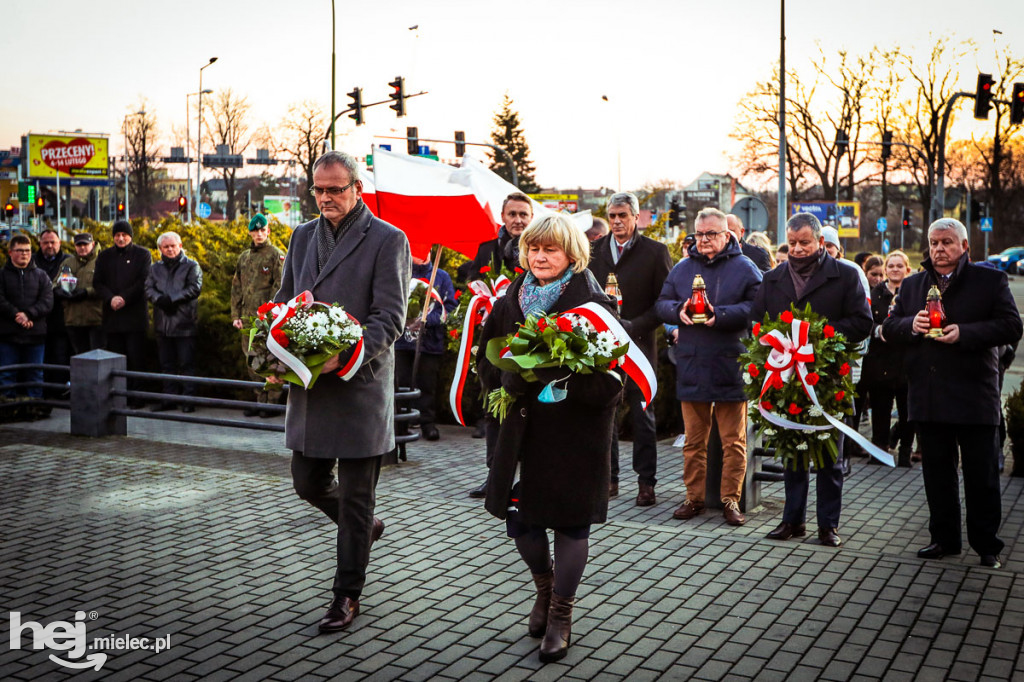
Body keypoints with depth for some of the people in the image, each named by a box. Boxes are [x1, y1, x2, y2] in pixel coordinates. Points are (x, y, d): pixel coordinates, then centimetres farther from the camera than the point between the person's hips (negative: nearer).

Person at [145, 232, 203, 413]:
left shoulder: (191, 266, 3)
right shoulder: (156, 268, 17)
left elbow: (195, 288, -9)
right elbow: (149, 289, 6)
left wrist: (172, 298, -15)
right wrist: (160, 299, -15)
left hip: (184, 323, -5)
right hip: (162, 323, 5)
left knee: (186, 363, -4)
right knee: (166, 364, 9)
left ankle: (188, 398, 1)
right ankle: (168, 398, 16)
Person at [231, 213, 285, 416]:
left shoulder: (276, 255, -1)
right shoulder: (244, 257, 17)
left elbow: (279, 287, -7)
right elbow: (236, 288, 18)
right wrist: (235, 315, 10)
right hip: (248, 317, 6)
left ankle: (272, 402, 1)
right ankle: (260, 400, 17)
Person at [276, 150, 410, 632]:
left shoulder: (387, 241, -6)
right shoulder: (303, 236, 13)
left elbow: (390, 317, -12)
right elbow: (283, 300, 18)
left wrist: (346, 356, -26)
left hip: (360, 386, -6)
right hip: (308, 384, 6)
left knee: (356, 497, 4)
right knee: (308, 483, 15)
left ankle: (347, 595, 18)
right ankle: (365, 528, 44)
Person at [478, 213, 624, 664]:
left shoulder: (594, 305, -7)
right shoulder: (510, 303, 7)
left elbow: (611, 378, -12)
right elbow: (487, 361, 12)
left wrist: (565, 380, -28)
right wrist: (511, 379, -8)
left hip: (577, 432, -4)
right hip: (523, 428, 4)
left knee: (571, 522, 5)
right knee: (518, 519, 6)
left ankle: (561, 615, 25)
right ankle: (545, 587, 37)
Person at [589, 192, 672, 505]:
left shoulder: (655, 252, -2)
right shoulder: (594, 250, 8)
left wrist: (635, 326, -15)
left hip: (638, 345, -3)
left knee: (643, 416, 4)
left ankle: (646, 482, 12)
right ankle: (608, 477, 19)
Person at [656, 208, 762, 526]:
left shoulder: (745, 268, 1)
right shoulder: (682, 268, 13)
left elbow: (756, 307, -9)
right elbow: (662, 303, 12)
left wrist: (720, 315, -20)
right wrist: (678, 310, -9)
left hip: (730, 366, -3)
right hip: (691, 366, 3)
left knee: (733, 441, 2)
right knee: (693, 440, 9)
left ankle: (731, 500, 12)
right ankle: (694, 497, 19)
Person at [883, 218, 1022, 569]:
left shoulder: (991, 280, 1)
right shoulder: (911, 285, 14)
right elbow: (889, 328, 12)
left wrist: (964, 333, -19)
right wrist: (911, 325, -10)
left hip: (975, 397, -4)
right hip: (927, 398, 4)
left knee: (982, 476, 3)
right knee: (937, 473, 11)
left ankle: (986, 544, 14)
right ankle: (944, 538, 23)